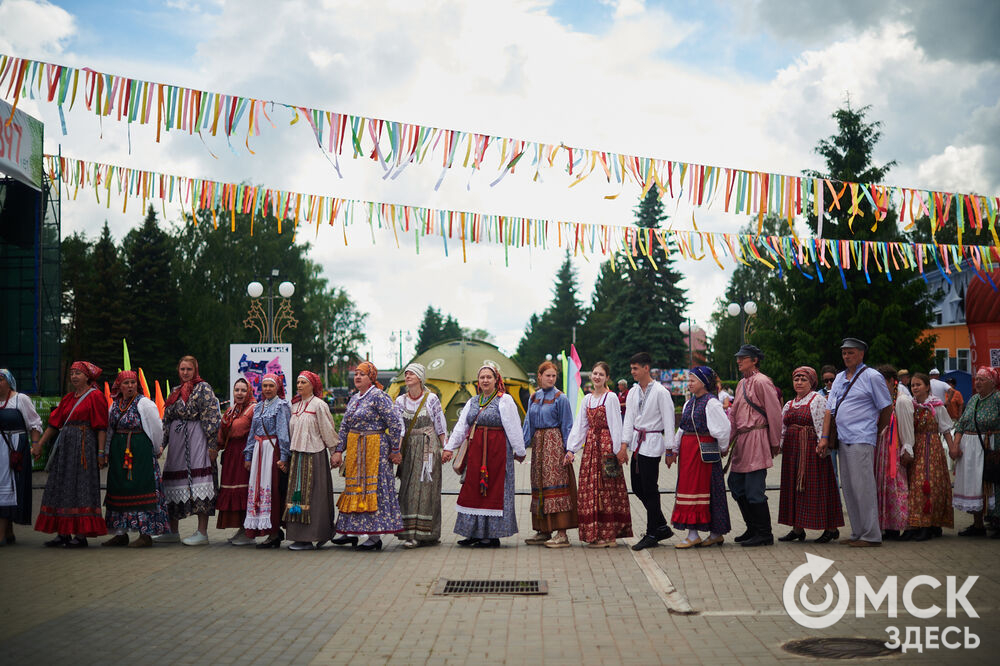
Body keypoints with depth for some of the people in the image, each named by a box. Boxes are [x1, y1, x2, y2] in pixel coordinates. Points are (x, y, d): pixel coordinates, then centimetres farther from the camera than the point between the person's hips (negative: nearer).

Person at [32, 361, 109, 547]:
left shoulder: (95, 396, -5)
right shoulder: (68, 398, 17)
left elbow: (101, 427, -10)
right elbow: (54, 424, 16)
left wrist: (101, 452, -17)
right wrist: (39, 444, 8)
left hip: (84, 446, -8)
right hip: (64, 446, 8)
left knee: (80, 488, -7)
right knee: (61, 488, 6)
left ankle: (81, 535, -4)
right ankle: (63, 534, 10)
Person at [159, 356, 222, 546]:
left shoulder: (203, 388, -2)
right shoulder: (175, 392, 20)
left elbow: (211, 417, -9)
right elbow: (166, 420, 22)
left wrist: (212, 444, -16)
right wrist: (161, 444, 14)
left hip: (196, 441, -7)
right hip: (176, 441, 7)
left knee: (199, 481, -11)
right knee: (173, 480, 8)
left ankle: (202, 533, -10)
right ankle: (172, 532, 17)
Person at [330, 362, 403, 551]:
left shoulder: (378, 396, -10)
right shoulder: (354, 399, 14)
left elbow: (394, 424, -13)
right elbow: (344, 427, 15)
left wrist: (395, 450, -13)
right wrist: (339, 450, 8)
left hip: (374, 448, -8)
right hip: (354, 450, 8)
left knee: (373, 488, -5)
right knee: (354, 486, 11)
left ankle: (375, 537, -1)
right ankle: (352, 532, 19)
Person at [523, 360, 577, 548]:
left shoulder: (560, 398, -3)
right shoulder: (533, 398, 13)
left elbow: (567, 425, -4)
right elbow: (528, 424, 14)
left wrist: (569, 449, -11)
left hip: (555, 443, -6)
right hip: (538, 443, 6)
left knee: (555, 484, -10)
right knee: (539, 485, 7)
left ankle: (562, 534, -10)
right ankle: (543, 531, 14)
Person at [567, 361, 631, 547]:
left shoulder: (611, 397, -4)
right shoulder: (587, 399, 14)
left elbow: (615, 424, -8)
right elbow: (579, 425, 13)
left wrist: (618, 449, -12)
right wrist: (571, 449, 6)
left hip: (606, 445, -6)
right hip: (591, 445, 6)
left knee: (606, 489, -5)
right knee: (590, 488, 3)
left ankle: (608, 534, -1)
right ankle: (595, 534, 9)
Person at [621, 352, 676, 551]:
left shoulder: (660, 392, -9)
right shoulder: (633, 392, 11)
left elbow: (668, 420, -10)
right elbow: (629, 419, 9)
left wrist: (670, 449, -13)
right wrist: (624, 444, 0)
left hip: (652, 444, -7)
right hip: (637, 443, 7)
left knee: (650, 489, -4)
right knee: (638, 487, 9)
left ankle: (652, 534, 5)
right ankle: (662, 527, 21)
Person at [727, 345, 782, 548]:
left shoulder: (761, 382, -10)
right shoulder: (741, 384, 18)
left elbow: (775, 414, -11)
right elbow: (733, 413, 21)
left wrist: (775, 444, -8)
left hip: (756, 440, -10)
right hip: (742, 440, 10)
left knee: (754, 491, -8)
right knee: (736, 486, 12)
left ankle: (764, 535, 1)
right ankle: (752, 529, 23)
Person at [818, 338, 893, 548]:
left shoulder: (872, 377, -3)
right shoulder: (839, 378, 17)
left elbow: (887, 408, 0)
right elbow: (830, 409, 13)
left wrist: (876, 433, 8)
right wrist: (824, 438, 6)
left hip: (862, 440, -7)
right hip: (843, 440, 7)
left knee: (863, 487, -9)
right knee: (848, 488, 9)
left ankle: (871, 535, -4)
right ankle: (857, 533, 16)